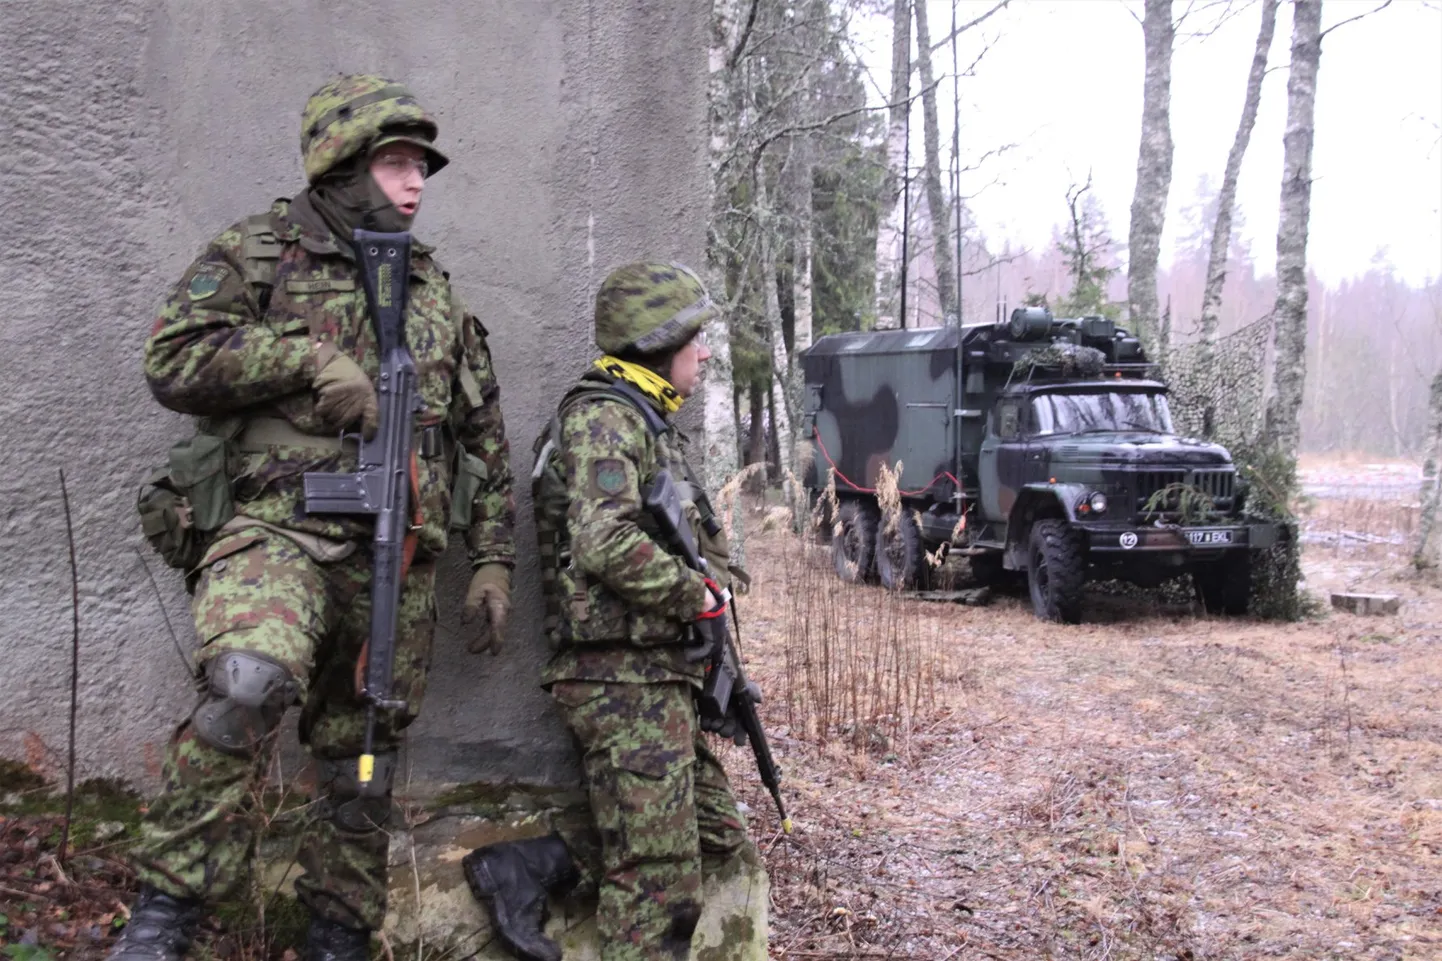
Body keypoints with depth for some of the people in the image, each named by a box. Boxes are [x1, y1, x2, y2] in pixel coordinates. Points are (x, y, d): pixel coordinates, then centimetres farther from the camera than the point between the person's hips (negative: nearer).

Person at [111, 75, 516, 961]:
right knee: (250, 682, -32)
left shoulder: (436, 290, 19)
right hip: (285, 528, -5)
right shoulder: (259, 254, 6)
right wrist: (310, 358, -12)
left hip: (399, 555, 5)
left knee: (365, 759, 8)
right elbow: (174, 362, -5)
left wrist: (493, 560, 12)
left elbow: (485, 439, 19)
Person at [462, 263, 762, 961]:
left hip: (662, 677, 10)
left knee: (720, 842, 14)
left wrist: (711, 584, 10)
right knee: (660, 886, -5)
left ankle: (529, 867, 12)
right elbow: (606, 545, -25)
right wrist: (696, 595, -14)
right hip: (624, 678, -10)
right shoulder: (603, 418, -11)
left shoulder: (650, 422, 20)